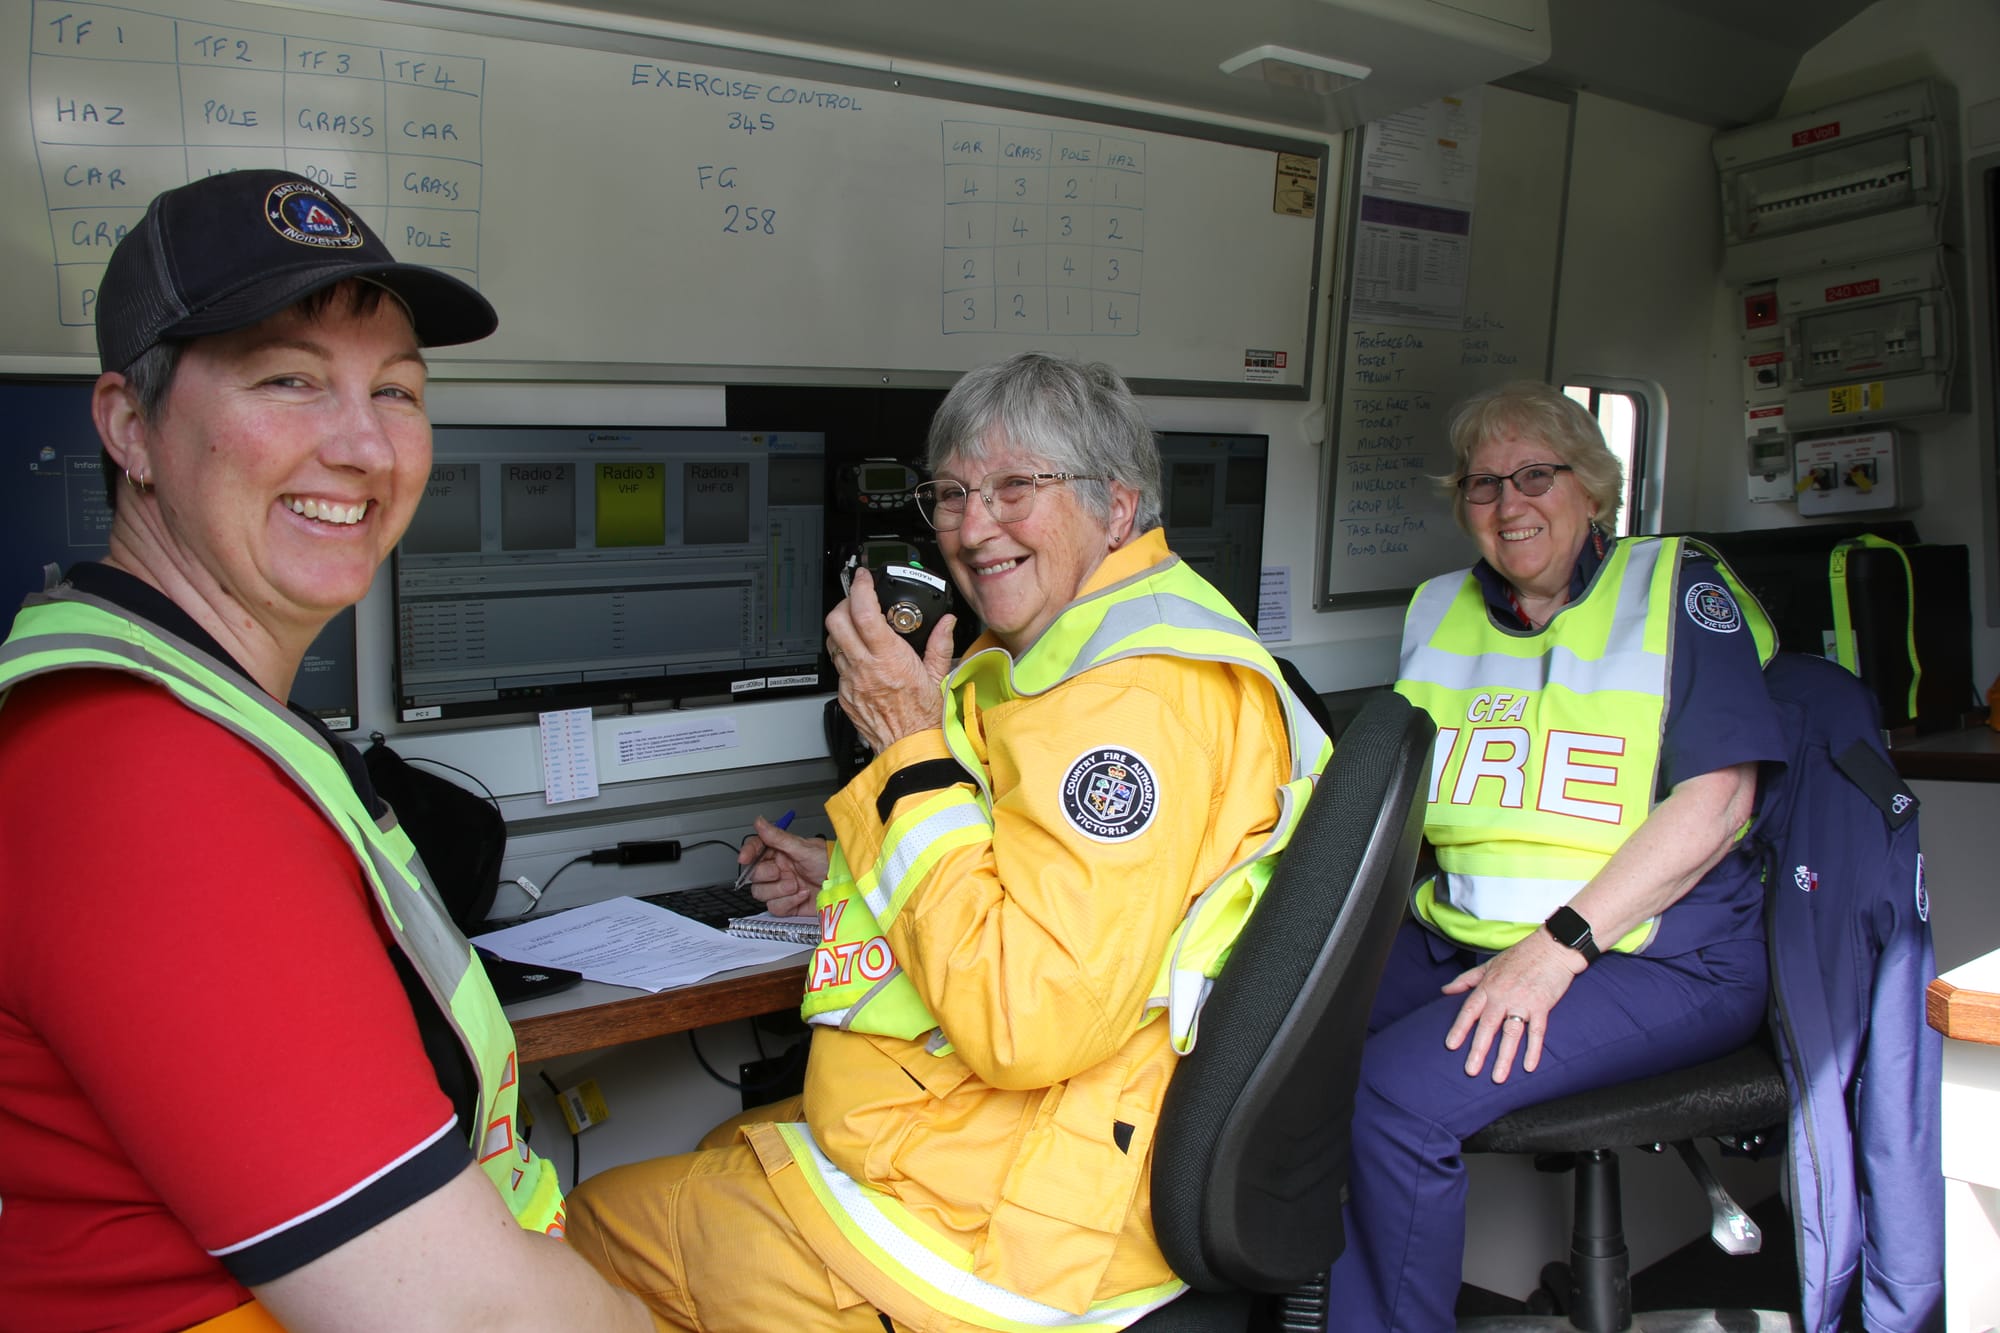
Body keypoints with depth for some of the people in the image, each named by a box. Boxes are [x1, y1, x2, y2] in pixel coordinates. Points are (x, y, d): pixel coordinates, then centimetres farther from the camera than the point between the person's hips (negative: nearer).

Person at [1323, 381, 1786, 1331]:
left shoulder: (1675, 587, 0)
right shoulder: (1439, 613, 16)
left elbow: (1717, 799, -11)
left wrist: (1559, 946, -19)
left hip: (1656, 959, -5)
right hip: (1461, 939, 6)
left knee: (1401, 1091, -27)